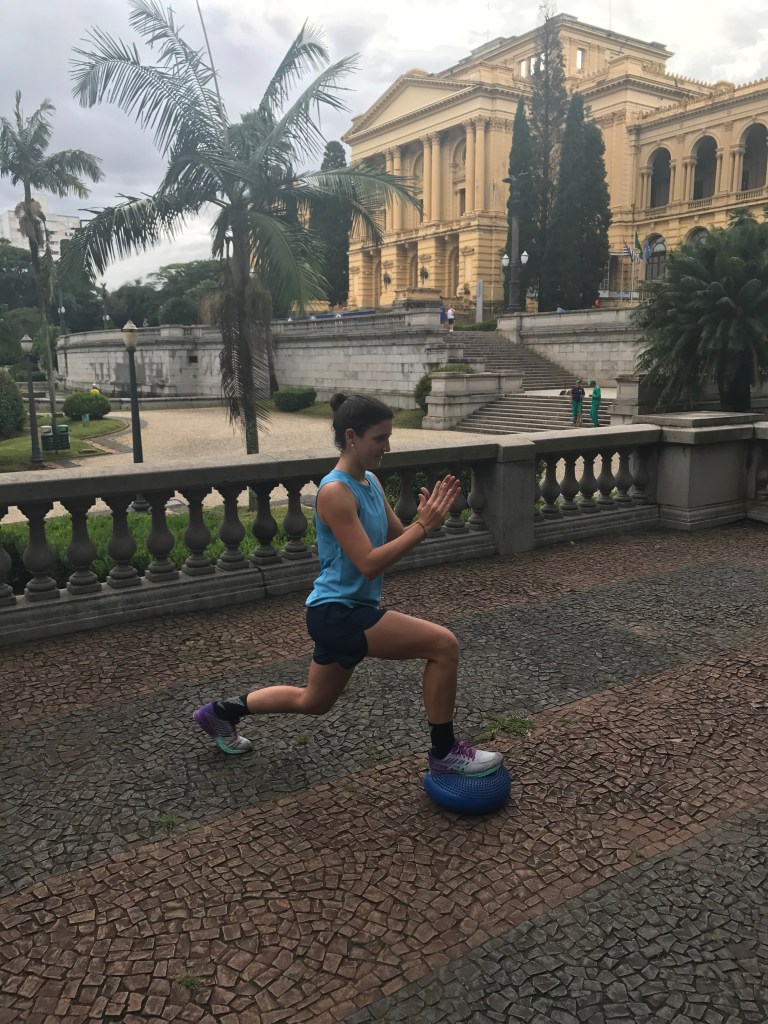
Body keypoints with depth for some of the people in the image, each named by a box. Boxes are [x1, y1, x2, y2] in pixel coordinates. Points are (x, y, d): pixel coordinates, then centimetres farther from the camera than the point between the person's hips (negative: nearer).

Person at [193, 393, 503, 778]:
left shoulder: (370, 482, 7)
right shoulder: (335, 491, -21)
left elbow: (396, 537, 10)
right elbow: (368, 564, -26)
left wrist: (426, 516, -9)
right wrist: (424, 526, -27)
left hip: (347, 610, 10)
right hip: (338, 613, -10)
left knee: (313, 701, 26)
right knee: (443, 645, -16)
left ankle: (222, 711, 41)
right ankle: (444, 753, 0)